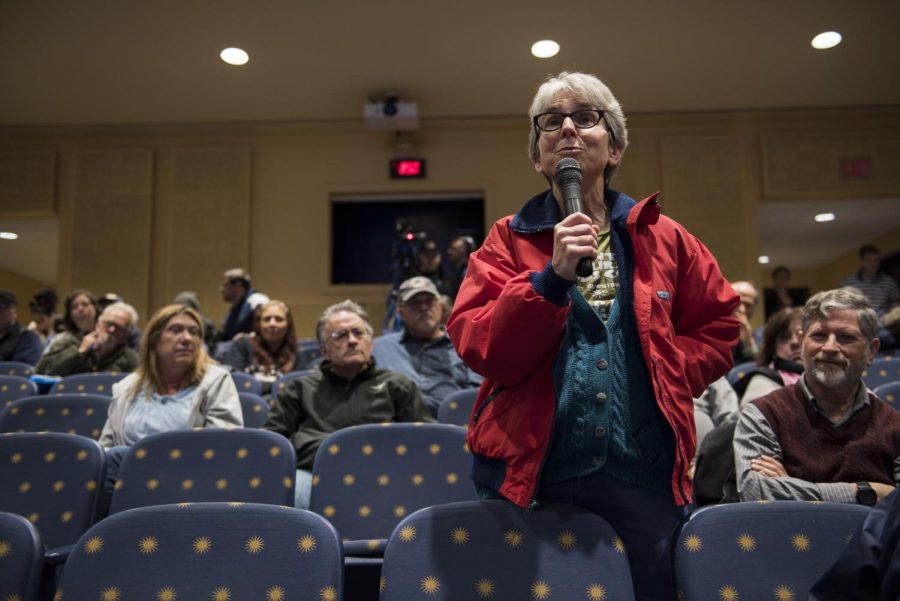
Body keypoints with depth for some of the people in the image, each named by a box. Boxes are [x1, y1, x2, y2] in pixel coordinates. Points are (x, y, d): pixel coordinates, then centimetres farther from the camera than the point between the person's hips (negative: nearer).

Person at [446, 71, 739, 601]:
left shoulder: (662, 238, 7)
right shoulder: (510, 240, 2)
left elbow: (718, 325, 14)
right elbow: (479, 348, -10)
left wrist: (668, 373, -2)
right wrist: (552, 275, -21)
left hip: (643, 475, 2)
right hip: (530, 472, -1)